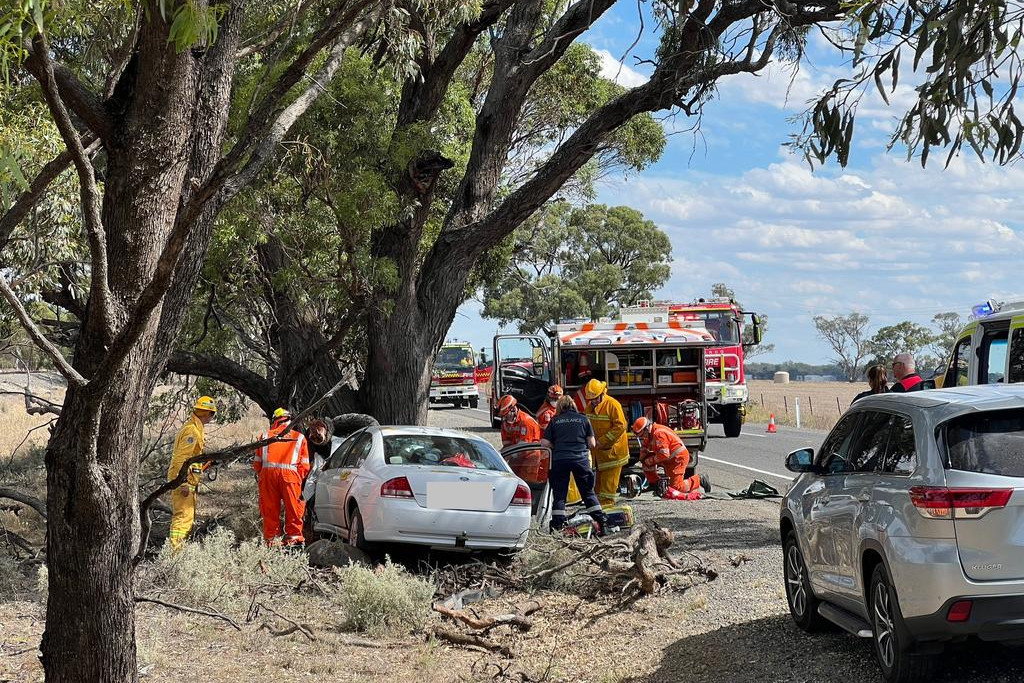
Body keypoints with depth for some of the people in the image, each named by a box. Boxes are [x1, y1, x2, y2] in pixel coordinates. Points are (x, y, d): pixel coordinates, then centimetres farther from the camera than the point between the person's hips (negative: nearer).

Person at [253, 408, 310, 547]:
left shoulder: (265, 436, 20)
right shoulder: (299, 438, 18)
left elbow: (257, 462, 17)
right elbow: (304, 465, 12)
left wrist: (259, 476, 29)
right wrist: (300, 479, 21)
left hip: (267, 473, 2)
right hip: (289, 473, -2)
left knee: (269, 509, 7)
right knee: (293, 508, 4)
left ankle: (271, 538, 10)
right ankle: (293, 537, 2)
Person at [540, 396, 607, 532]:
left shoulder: (554, 421, 9)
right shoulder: (583, 420, 9)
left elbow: (545, 443, 3)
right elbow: (592, 444, 6)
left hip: (559, 460, 0)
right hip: (580, 458, 0)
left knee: (559, 494, 6)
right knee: (588, 492, 10)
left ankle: (557, 527, 1)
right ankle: (601, 523, 7)